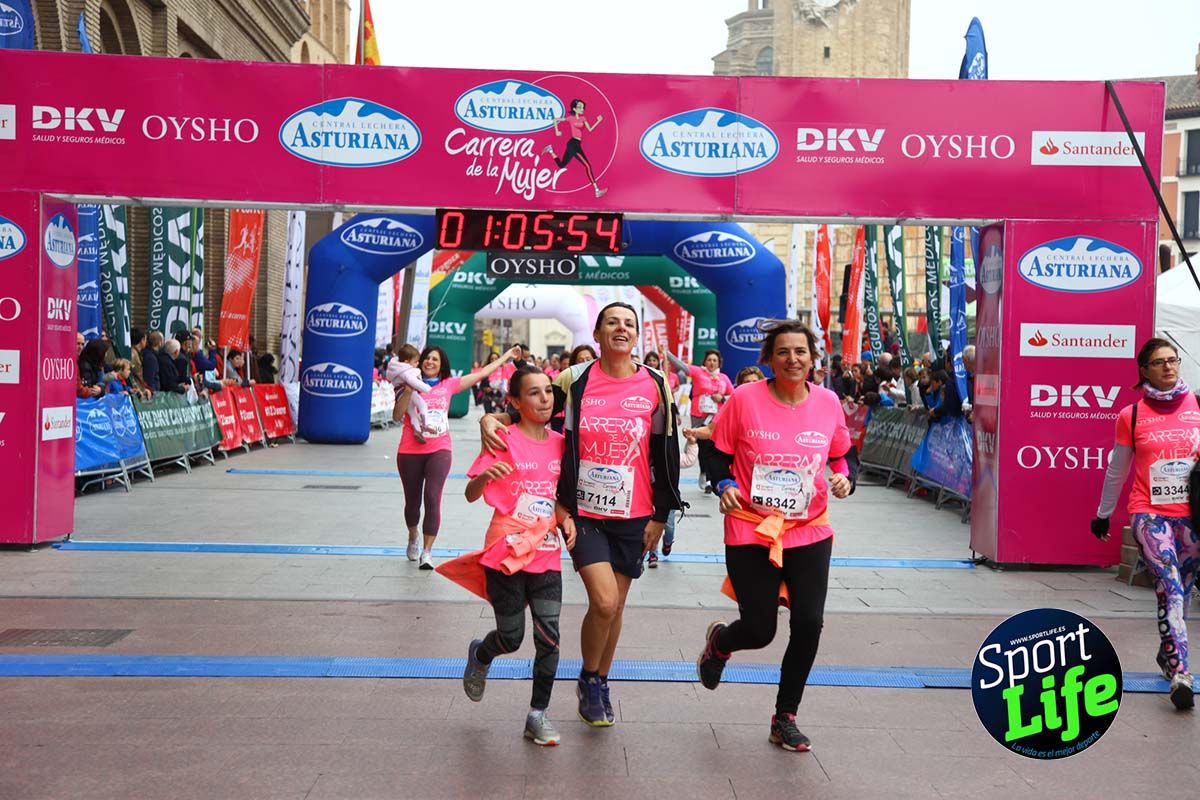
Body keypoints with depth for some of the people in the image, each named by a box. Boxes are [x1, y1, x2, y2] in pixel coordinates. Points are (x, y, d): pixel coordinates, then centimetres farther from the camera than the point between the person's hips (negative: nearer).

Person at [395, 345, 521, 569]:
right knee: (413, 500, 13)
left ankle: (427, 551, -9)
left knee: (432, 499, -14)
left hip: (439, 450, 0)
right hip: (410, 452, 0)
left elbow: (482, 373, 10)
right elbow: (398, 414, -9)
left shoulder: (448, 385, 6)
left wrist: (507, 356, 12)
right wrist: (409, 389, -22)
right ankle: (413, 538, 41)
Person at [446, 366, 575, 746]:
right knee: (511, 637, 5)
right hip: (506, 553, -4)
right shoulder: (505, 440, -8)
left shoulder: (559, 442, 7)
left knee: (549, 635, -6)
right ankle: (480, 655, 41)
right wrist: (485, 476, -33)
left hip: (546, 554, 4)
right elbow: (470, 494, -11)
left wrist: (566, 518, -1)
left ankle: (538, 714, 10)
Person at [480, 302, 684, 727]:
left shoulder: (655, 385, 0)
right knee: (604, 601, -13)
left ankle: (600, 684, 32)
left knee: (614, 605, 9)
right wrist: (492, 418, -14)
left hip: (633, 515, 2)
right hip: (584, 512, -2)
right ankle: (588, 679, 14)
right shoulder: (575, 380, -2)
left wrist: (660, 516, 4)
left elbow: (666, 453, 5)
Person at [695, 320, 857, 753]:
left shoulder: (828, 402, -1)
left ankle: (785, 717, 21)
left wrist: (845, 478, -7)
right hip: (751, 532, -3)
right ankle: (719, 641, 40)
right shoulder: (744, 399, -9)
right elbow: (717, 454, 0)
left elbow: (844, 454, 14)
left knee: (808, 624, -1)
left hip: (809, 532, 3)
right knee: (759, 630, 0)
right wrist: (724, 485, -19)